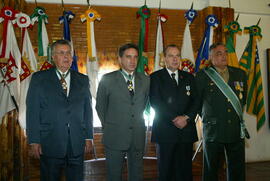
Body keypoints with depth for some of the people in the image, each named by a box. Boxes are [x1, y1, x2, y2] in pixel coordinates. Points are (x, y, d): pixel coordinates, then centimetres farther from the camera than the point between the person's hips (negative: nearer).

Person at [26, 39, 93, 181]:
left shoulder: (83, 80, 10)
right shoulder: (39, 78, 2)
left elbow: (88, 110, 11)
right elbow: (32, 111, -2)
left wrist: (88, 137, 6)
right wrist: (34, 141, -7)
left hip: (77, 144, 2)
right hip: (50, 144, -2)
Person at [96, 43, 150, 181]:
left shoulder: (145, 80, 5)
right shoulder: (107, 79, -4)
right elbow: (100, 106, 4)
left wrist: (138, 123, 9)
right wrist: (107, 126, 5)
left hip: (138, 137, 3)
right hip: (115, 137, -2)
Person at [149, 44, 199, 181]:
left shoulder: (189, 77, 14)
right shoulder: (155, 77, 2)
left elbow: (195, 101, 6)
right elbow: (155, 102, -9)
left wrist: (186, 117, -11)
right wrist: (174, 118, -15)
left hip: (186, 130, 3)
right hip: (165, 131, -3)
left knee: (185, 170, 5)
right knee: (166, 170, 7)